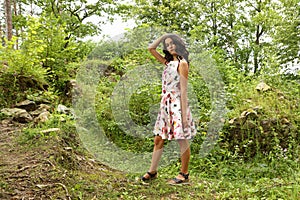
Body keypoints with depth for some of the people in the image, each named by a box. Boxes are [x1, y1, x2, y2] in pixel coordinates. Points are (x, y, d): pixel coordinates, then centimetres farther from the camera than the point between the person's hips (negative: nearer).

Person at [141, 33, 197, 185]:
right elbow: (151, 49, 22)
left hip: (177, 105, -8)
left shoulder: (182, 63, -6)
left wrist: (184, 113, -16)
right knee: (158, 139, 10)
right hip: (165, 104, 8)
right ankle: (152, 171, 19)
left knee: (182, 141, 1)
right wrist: (164, 36, 14)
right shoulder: (168, 62, 15)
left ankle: (184, 175, 11)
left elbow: (183, 89, -12)